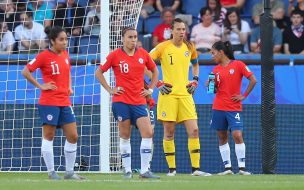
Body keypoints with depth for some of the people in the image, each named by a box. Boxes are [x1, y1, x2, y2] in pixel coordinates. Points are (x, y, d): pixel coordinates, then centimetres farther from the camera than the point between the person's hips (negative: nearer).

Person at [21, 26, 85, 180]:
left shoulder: (65, 54, 10)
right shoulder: (44, 56, -9)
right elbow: (25, 72, -9)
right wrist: (40, 86, -12)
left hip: (65, 102, 7)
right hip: (49, 102, -7)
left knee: (72, 136, 4)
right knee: (48, 136, 0)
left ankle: (69, 172, 12)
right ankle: (51, 172, 5)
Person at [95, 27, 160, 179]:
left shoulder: (143, 54, 5)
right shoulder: (115, 55, -3)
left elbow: (154, 71, 21)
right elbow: (99, 72, 5)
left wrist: (151, 89, 11)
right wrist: (110, 90, -2)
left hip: (139, 102, 3)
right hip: (121, 101, -3)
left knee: (148, 133, -8)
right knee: (125, 136, 1)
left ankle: (145, 170, -4)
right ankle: (127, 170, 8)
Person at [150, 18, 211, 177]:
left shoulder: (189, 47, 9)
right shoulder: (163, 47, -3)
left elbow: (195, 63, 29)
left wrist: (195, 80, 15)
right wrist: (157, 83, -6)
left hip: (185, 94, 3)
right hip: (168, 94, -3)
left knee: (194, 130, -5)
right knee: (169, 132, 0)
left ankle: (196, 168, -2)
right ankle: (171, 168, 7)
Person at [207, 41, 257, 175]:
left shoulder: (238, 65, -4)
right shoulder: (216, 69, 10)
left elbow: (253, 80, -5)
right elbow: (216, 89, 15)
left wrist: (244, 96, -7)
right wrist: (210, 85, -6)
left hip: (234, 107, -5)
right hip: (218, 107, 5)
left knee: (237, 135, -14)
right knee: (222, 137, 4)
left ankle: (242, 167, -11)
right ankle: (227, 167, 8)